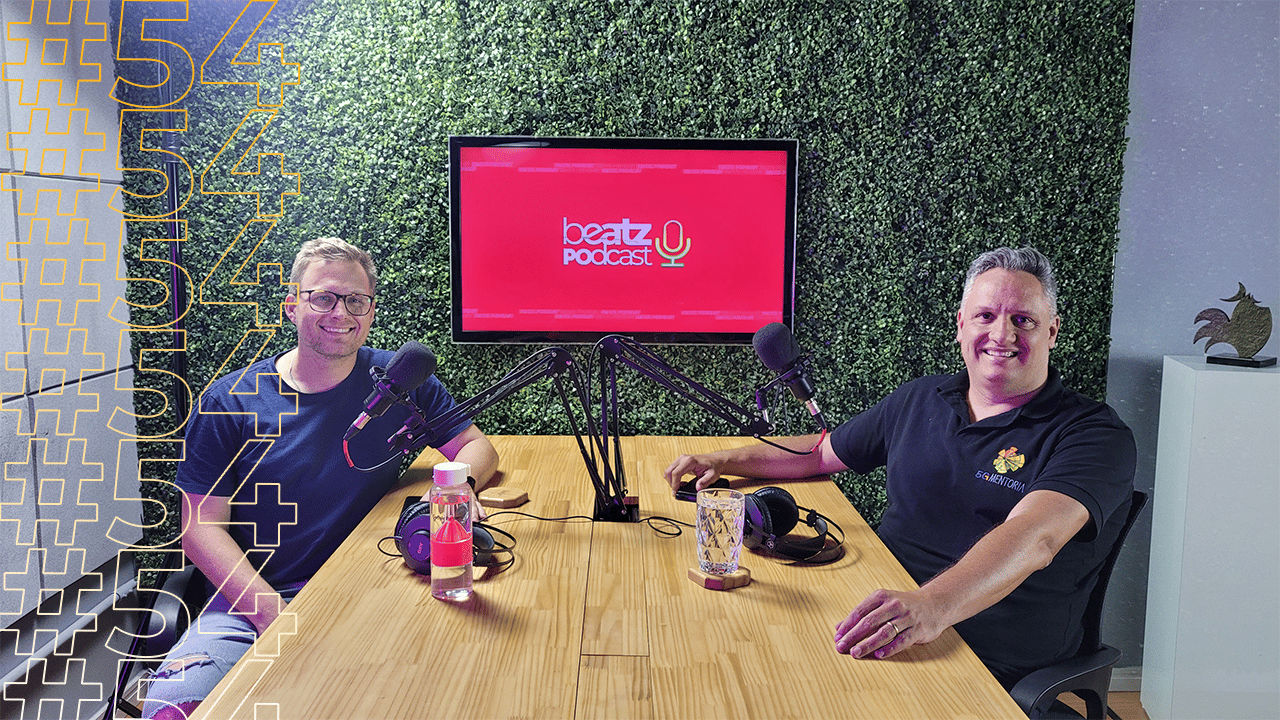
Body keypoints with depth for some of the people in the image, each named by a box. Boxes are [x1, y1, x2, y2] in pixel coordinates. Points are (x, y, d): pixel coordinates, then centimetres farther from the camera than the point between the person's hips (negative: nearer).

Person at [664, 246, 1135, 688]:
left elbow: (1032, 539, -28)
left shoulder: (1095, 435, -9)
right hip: (877, 628, 6)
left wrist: (933, 605, -46)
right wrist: (722, 461, 13)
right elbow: (823, 453, 23)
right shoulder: (919, 400, 10)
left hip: (994, 676, -6)